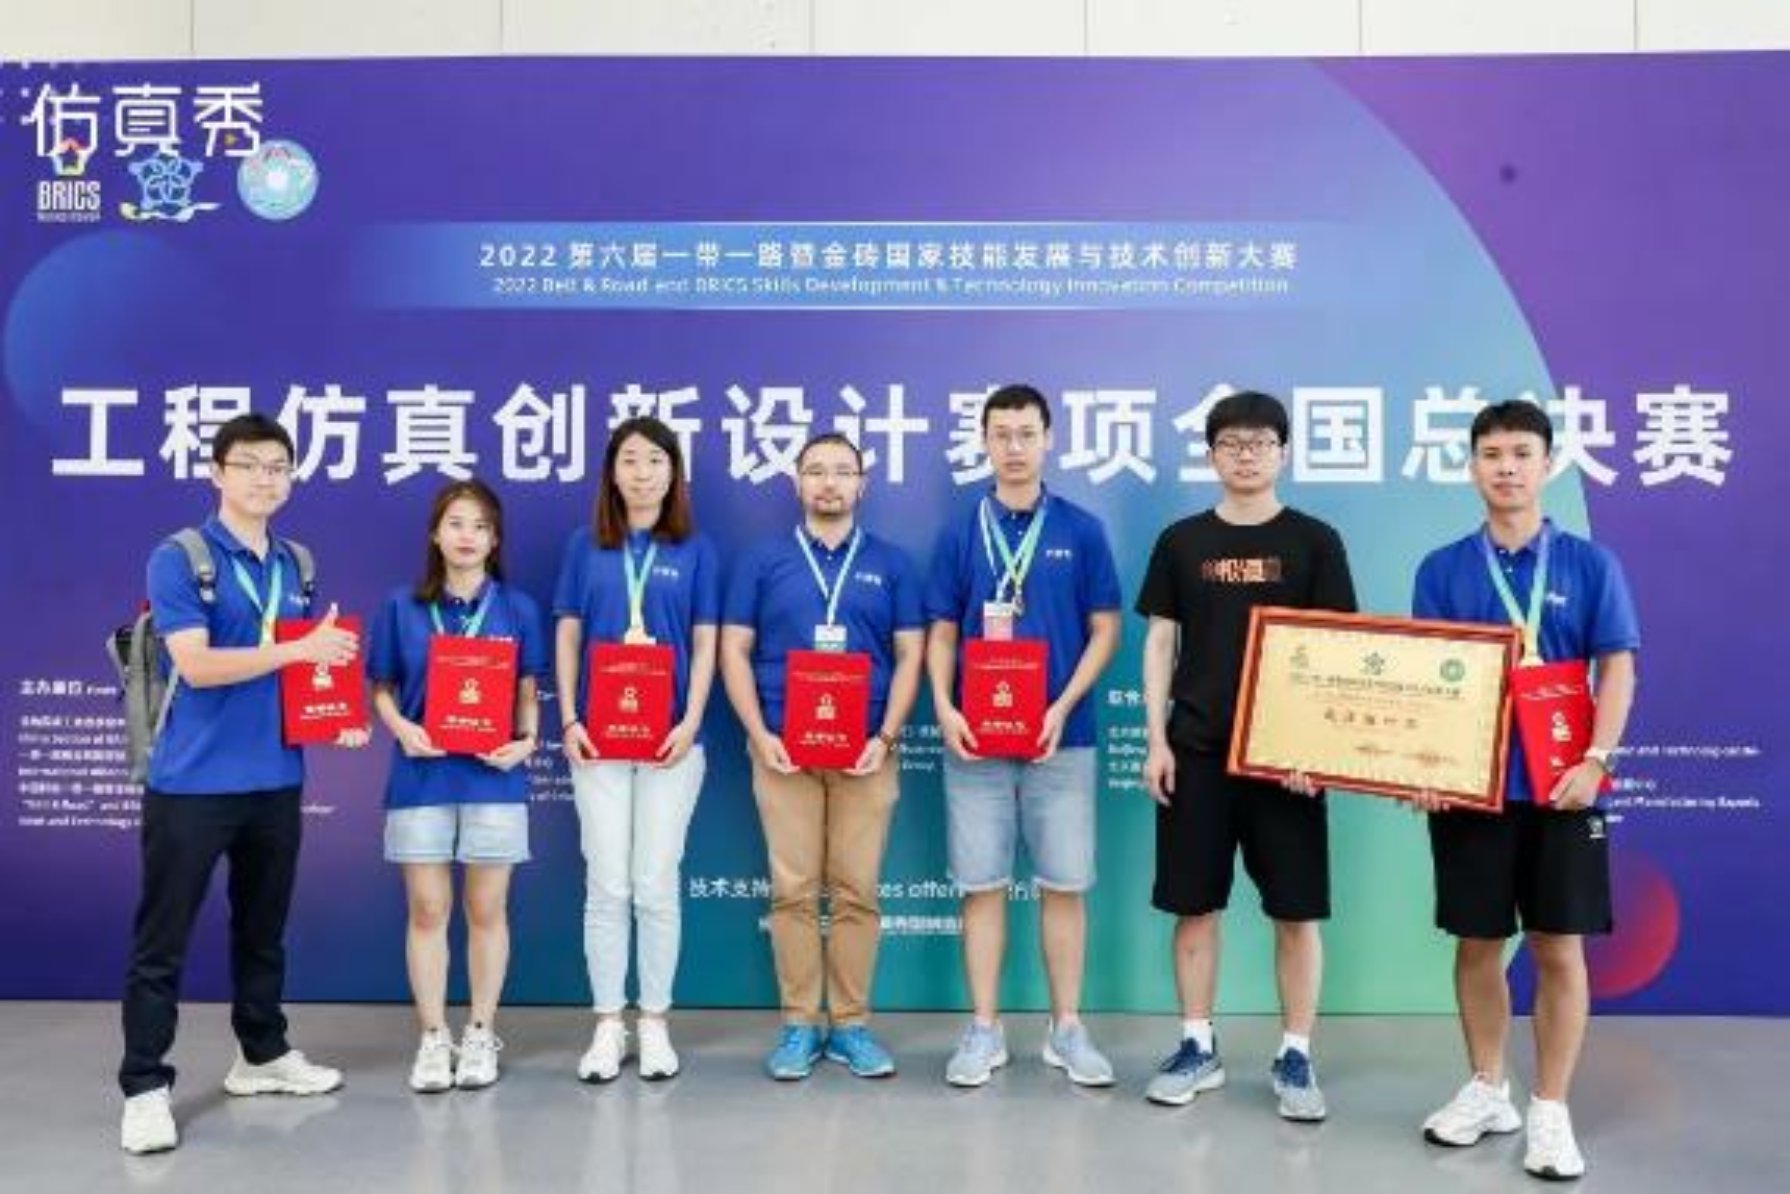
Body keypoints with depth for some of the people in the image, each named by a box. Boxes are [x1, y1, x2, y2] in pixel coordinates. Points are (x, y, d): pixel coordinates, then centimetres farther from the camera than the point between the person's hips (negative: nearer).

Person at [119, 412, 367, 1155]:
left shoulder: (297, 565, 10)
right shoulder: (178, 559, -8)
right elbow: (196, 664, -18)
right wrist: (299, 650, -22)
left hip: (275, 778, 6)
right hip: (192, 780, -5)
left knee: (262, 929, 18)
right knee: (161, 941, 3)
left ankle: (262, 1054, 32)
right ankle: (145, 1087, 13)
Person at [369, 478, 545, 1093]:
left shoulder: (517, 608, 4)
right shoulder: (402, 606, 4)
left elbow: (527, 692, 7)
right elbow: (381, 688, 8)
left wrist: (526, 741, -11)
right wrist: (401, 728, -12)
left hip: (492, 775, 0)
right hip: (422, 774, 0)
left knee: (487, 909, 7)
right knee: (427, 910, 6)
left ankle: (481, 1035, 21)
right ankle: (433, 1038, 19)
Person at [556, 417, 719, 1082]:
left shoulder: (695, 551, 5)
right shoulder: (584, 546, 7)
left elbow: (704, 644, 3)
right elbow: (567, 637, 7)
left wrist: (691, 722, -8)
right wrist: (569, 720, -2)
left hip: (669, 738, -1)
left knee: (656, 885, 3)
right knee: (606, 885, 3)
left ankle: (655, 1023, 16)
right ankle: (607, 1025, 15)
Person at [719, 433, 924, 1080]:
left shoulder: (891, 564, 9)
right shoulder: (763, 561, 8)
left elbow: (909, 655, 6)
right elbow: (734, 651, 5)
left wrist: (886, 737, -6)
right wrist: (760, 735, -7)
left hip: (866, 751, 1)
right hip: (783, 749, 0)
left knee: (858, 891, 2)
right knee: (793, 891, 1)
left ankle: (851, 1024, 14)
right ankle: (799, 1023, 12)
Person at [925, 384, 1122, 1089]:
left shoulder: (1081, 531, 2)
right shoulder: (959, 533, 5)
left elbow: (1104, 630, 2)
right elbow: (941, 635, 7)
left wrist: (1062, 708, -10)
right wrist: (945, 709, -9)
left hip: (1060, 736, 0)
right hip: (975, 738, 1)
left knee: (1065, 884, 6)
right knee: (981, 885, 6)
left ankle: (1067, 1027, 19)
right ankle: (984, 1029, 17)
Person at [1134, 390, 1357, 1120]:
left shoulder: (1314, 542, 2)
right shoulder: (1182, 542, 6)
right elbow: (1159, 642, 7)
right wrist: (1156, 739, -1)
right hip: (1196, 748, 1)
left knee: (1296, 910, 3)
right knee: (1194, 904, 7)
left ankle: (1295, 1057, 17)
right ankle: (1197, 1048, 21)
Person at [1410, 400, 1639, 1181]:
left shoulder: (1590, 564, 1)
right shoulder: (1442, 569, 4)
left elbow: (1618, 668, -2)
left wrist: (1595, 760, -15)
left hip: (1559, 786, -1)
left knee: (1559, 948, 3)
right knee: (1477, 943, 10)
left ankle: (1550, 1112, 15)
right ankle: (1486, 1090, 26)